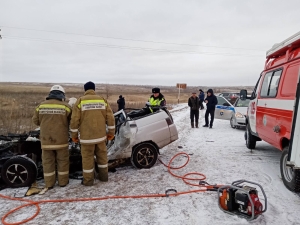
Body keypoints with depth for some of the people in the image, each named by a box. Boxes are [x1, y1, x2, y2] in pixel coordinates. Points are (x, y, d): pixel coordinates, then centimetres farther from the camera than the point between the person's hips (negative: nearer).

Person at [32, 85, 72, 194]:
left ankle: (49, 183, 21)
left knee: (48, 161, 13)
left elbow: (35, 121, 8)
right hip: (61, 139, -2)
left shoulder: (41, 106, -1)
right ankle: (63, 181, 21)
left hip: (46, 139, 2)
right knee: (62, 160, 12)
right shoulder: (66, 107, -9)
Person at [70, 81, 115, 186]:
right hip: (101, 134, 3)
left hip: (87, 136, -3)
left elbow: (75, 120, -7)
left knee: (87, 157, 10)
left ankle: (88, 180, 20)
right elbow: (110, 118, 0)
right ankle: (103, 176, 31)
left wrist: (74, 134, 5)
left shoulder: (80, 101, -5)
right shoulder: (103, 100, 2)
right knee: (102, 155, 18)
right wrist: (111, 132, 10)